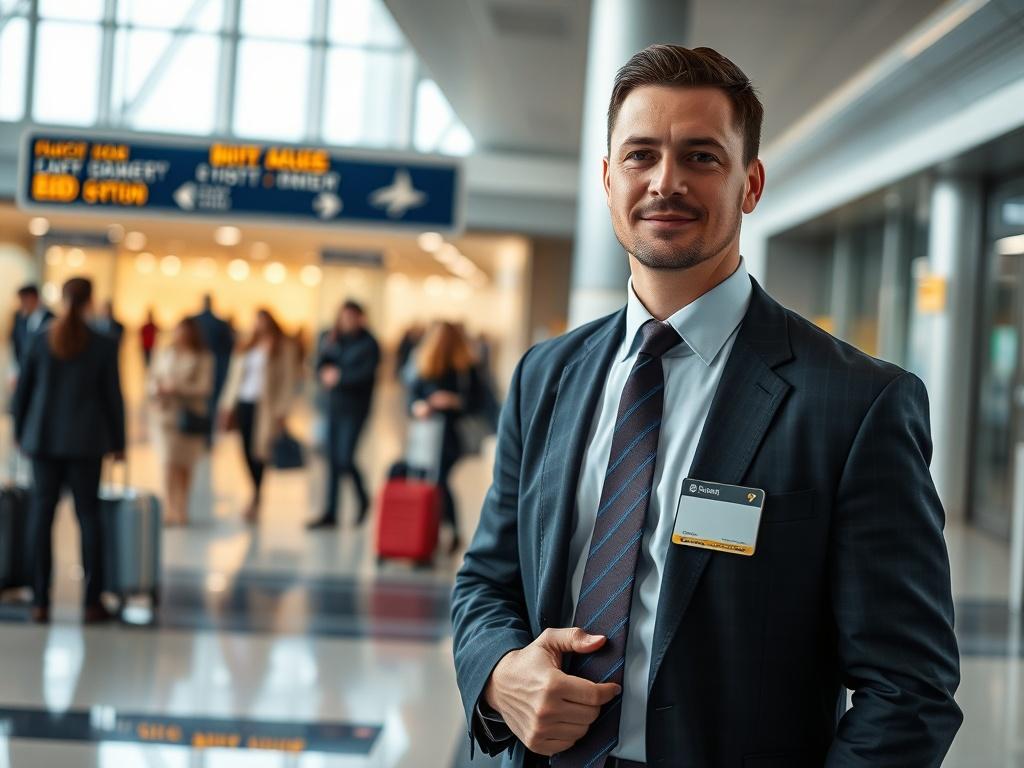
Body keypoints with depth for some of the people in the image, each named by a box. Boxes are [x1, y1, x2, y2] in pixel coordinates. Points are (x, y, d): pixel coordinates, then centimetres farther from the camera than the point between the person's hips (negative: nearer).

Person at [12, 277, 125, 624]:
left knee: (41, 515, 6)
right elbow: (112, 397, -2)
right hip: (86, 441, -1)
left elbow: (23, 391, 3)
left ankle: (41, 602, 6)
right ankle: (92, 602, 6)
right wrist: (118, 442, 8)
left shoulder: (40, 341, -2)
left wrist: (20, 432, 17)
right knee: (88, 516, 5)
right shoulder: (103, 345, -7)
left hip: (44, 439, 1)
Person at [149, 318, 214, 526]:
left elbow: (203, 387, -8)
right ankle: (172, 510, -3)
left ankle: (181, 511, 16)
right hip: (169, 413, 2)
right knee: (170, 462, -6)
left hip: (191, 415, -2)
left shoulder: (203, 359, -1)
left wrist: (177, 388, -18)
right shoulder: (165, 355, 10)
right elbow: (154, 378, 13)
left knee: (186, 465, 5)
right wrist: (157, 390, -9)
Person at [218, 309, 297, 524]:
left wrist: (282, 410, -10)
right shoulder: (247, 347, 17)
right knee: (248, 451, 3)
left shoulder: (283, 347, 1)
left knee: (259, 452, -9)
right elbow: (235, 375, 19)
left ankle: (256, 500, -3)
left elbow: (287, 379, -4)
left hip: (265, 407, -5)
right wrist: (228, 405, 12)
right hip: (244, 403, 5)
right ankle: (256, 495, 15)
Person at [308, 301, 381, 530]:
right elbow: (322, 366, 8)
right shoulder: (332, 339, 10)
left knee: (345, 459, -10)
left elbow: (365, 374, -14)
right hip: (334, 405, 5)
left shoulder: (369, 344, -6)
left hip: (354, 408, -5)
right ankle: (330, 513, 13)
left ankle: (363, 500, 16)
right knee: (333, 460, 7)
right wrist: (327, 374, -13)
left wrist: (339, 377, -12)